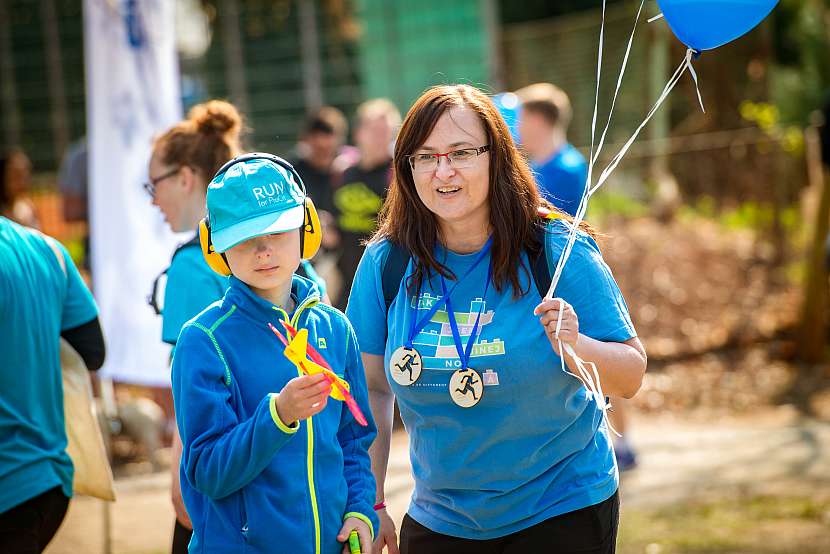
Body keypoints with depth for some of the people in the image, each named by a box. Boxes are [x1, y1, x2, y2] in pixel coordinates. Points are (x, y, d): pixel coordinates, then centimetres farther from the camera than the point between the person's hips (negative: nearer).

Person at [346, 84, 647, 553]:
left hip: (561, 512, -2)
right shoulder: (386, 263, -5)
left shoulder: (558, 252, -12)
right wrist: (370, 504, 4)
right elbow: (370, 388, 4)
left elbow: (631, 377, -9)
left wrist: (574, 347, -29)